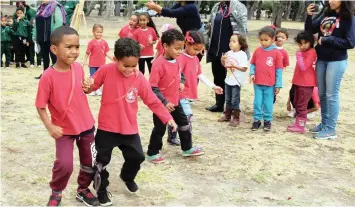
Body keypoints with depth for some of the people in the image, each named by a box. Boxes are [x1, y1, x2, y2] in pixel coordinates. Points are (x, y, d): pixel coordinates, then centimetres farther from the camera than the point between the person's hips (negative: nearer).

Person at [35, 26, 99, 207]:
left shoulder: (78, 68, -6)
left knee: (90, 162, 13)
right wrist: (50, 127, -22)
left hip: (86, 124, 5)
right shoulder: (48, 76, -21)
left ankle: (83, 189, 39)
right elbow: (40, 106, -13)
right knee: (64, 164, -13)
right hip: (64, 129, -4)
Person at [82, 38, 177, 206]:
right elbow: (92, 85, 0)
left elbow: (152, 101, -3)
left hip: (129, 129, 2)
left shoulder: (139, 78, -9)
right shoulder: (106, 71, -14)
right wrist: (88, 86, -25)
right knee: (102, 160, 8)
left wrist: (167, 117, -6)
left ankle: (127, 177, 44)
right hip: (107, 128, -2)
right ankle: (101, 189, 32)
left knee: (137, 156, 11)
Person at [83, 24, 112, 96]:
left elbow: (106, 53, 5)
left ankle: (98, 90, 24)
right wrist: (84, 61, -8)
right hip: (93, 64, -3)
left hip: (101, 63, 3)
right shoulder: (91, 43, -9)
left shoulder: (104, 42, 0)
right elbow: (87, 53, -5)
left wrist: (111, 58, -5)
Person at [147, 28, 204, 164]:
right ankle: (152, 153, 23)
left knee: (184, 124, 17)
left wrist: (181, 83, -1)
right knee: (160, 129, 5)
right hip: (162, 104, -8)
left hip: (175, 101, 8)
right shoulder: (159, 64, -24)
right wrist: (164, 102, -27)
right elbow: (152, 87, -25)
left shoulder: (176, 61, 1)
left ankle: (187, 149, 34)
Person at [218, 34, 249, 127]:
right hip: (228, 80, 7)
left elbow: (244, 68, -18)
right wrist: (222, 60, -6)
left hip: (237, 81, -6)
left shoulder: (242, 55, -15)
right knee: (228, 100, 17)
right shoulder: (229, 53, 3)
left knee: (235, 101, -1)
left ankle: (236, 118, 10)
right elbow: (224, 65, 14)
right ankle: (227, 115, 30)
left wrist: (235, 66, -29)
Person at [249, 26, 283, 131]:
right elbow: (253, 64, 10)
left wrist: (278, 85, -4)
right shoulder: (257, 51, 1)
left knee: (268, 103, 8)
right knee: (257, 102, 9)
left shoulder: (277, 52, -6)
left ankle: (267, 121, 22)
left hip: (270, 84, -2)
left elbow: (279, 70, -4)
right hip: (257, 83, 2)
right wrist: (252, 73, -10)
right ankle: (257, 120, 21)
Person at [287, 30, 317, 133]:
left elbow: (303, 67, -23)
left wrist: (299, 54, -23)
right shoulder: (303, 52, 13)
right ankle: (298, 123, 26)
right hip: (299, 82, 10)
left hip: (306, 84, -10)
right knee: (297, 104, 16)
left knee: (301, 105, -4)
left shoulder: (311, 52, -16)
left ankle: (300, 126, 3)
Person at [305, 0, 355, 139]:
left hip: (337, 62, -6)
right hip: (321, 60, 6)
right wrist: (309, 16, -8)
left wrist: (327, 40, -16)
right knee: (322, 94, 12)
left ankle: (330, 130, 4)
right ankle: (324, 123, 25)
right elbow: (310, 30, 9)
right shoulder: (326, 15, 8)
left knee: (331, 95, -3)